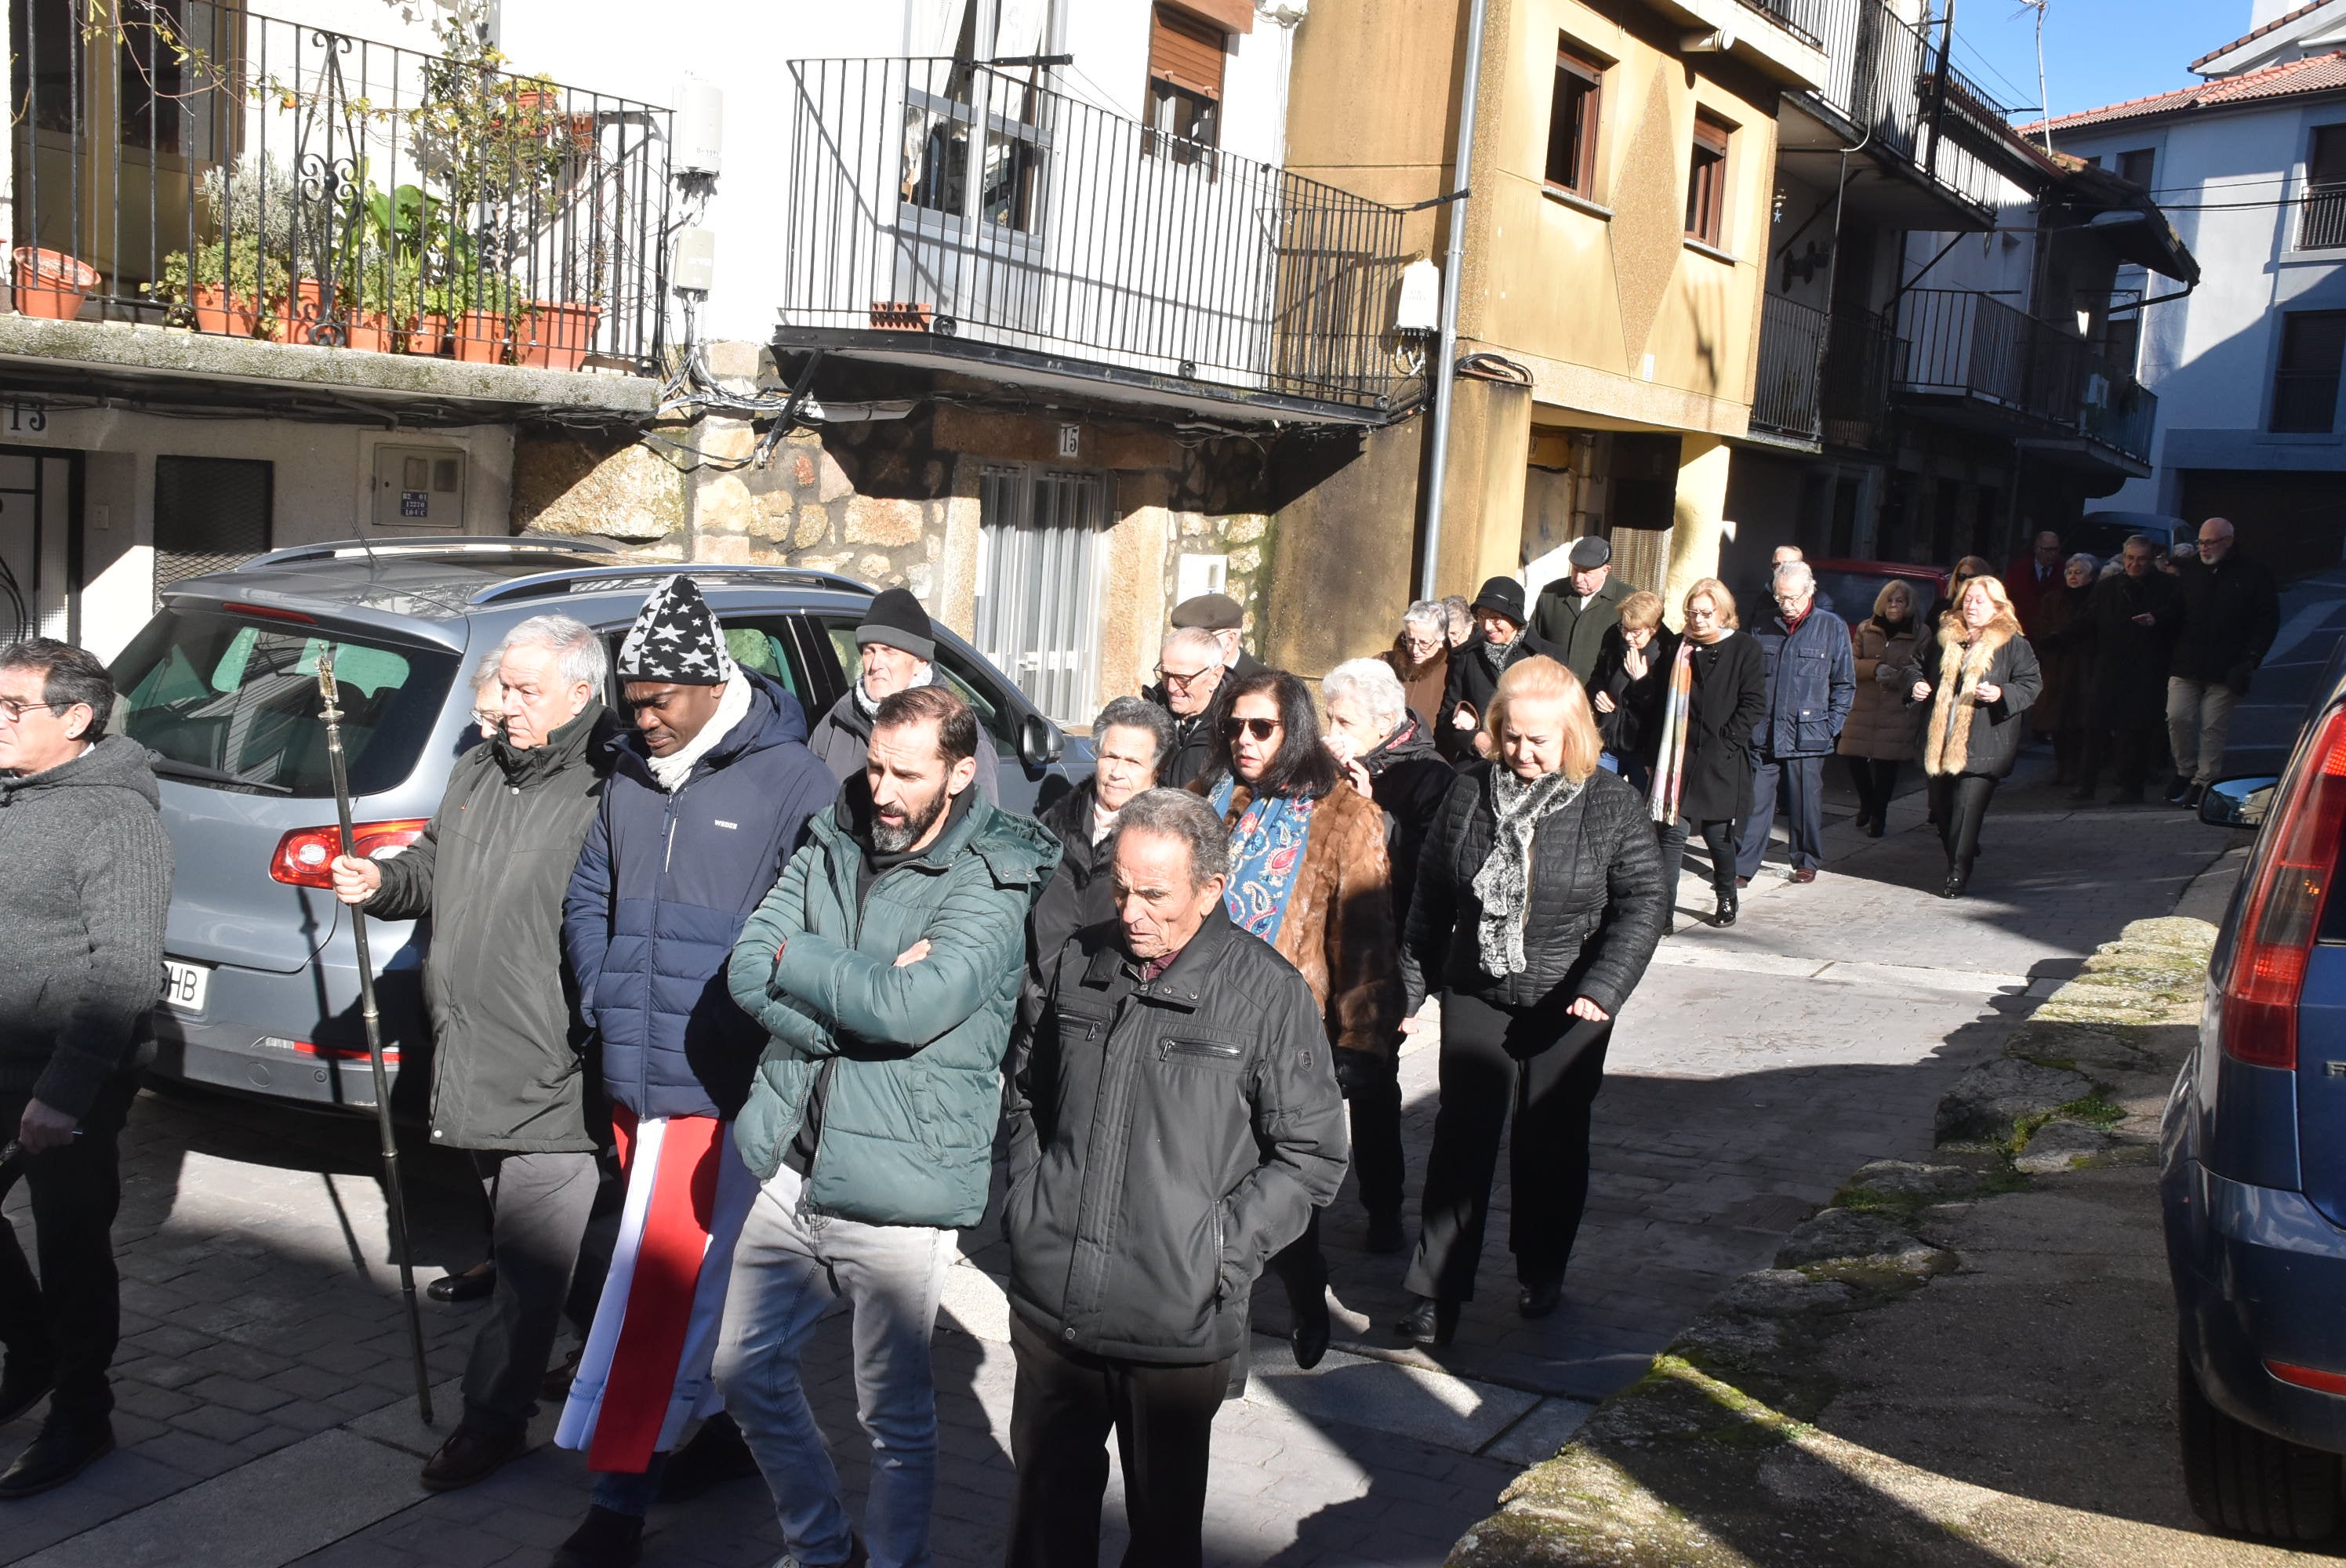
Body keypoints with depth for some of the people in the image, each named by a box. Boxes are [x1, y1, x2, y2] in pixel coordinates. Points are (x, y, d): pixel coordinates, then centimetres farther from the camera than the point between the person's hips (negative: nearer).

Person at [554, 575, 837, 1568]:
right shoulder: (630, 778, 9)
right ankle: (731, 1424, 35)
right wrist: (602, 997, 8)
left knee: (663, 1288, -5)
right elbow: (588, 896, 19)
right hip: (635, 1076, 6)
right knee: (715, 1273, 19)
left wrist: (745, 1018, -14)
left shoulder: (791, 781, -10)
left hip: (719, 1086, -6)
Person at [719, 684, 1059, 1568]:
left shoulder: (992, 885, -12)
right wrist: (863, 996, -18)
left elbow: (911, 1007, -26)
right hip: (795, 1170, 6)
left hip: (896, 1195, -6)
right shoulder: (832, 846, 5)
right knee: (747, 1372, 16)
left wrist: (797, 956, -11)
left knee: (895, 1416, 8)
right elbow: (746, 972, -4)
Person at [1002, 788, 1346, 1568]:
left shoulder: (1270, 992, -10)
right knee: (1047, 1503, 18)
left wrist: (1221, 1250, -12)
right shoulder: (1081, 962, 4)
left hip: (1177, 1327, -3)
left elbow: (1312, 1154, -6)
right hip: (1050, 1304, 4)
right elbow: (1030, 1095, 18)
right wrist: (1026, 1203, 7)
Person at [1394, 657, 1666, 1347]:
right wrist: (1412, 986, 8)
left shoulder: (1611, 803, -8)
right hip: (1476, 997, 1)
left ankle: (1542, 1271, 31)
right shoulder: (1470, 792, 0)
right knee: (1461, 1137, -1)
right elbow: (1431, 895, 7)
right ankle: (1436, 1291, 4)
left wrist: (1603, 987, -22)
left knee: (1551, 1140, 11)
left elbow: (1644, 900, -10)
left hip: (1568, 1005, -1)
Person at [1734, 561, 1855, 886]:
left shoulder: (1833, 627, 2)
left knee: (1806, 802, 6)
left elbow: (1845, 684, 4)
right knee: (1756, 801, 0)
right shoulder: (1765, 628, 11)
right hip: (1763, 734, 2)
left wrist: (1830, 728, -3)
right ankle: (1743, 868, 1)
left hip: (1807, 734, -2)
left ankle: (1807, 862, 22)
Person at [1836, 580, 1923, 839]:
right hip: (1863, 707, 2)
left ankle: (1878, 815, 15)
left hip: (1899, 711, -2)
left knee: (1886, 763, -3)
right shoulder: (1865, 629, 9)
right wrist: (1875, 668, -15)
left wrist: (1899, 677, -16)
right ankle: (1867, 804, 25)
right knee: (1855, 758, -2)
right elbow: (1850, 663, 3)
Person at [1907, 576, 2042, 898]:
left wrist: (2002, 694, -19)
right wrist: (1916, 685, 5)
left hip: (1982, 747, -5)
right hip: (1939, 744, 5)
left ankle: (1958, 875, -6)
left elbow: (2031, 684, -1)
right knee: (1941, 808, 12)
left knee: (1967, 809, -11)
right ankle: (1958, 863, 32)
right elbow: (1918, 664, 26)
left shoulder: (2012, 645, 0)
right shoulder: (1943, 638, 12)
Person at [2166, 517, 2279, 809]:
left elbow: (2268, 620, 1)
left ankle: (2203, 782, 7)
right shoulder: (2189, 570, 10)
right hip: (2186, 664, 3)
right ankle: (2185, 771, 15)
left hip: (2225, 670, -3)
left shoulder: (2253, 573, 1)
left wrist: (2251, 660, -7)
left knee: (2214, 727, -2)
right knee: (2178, 717, -5)